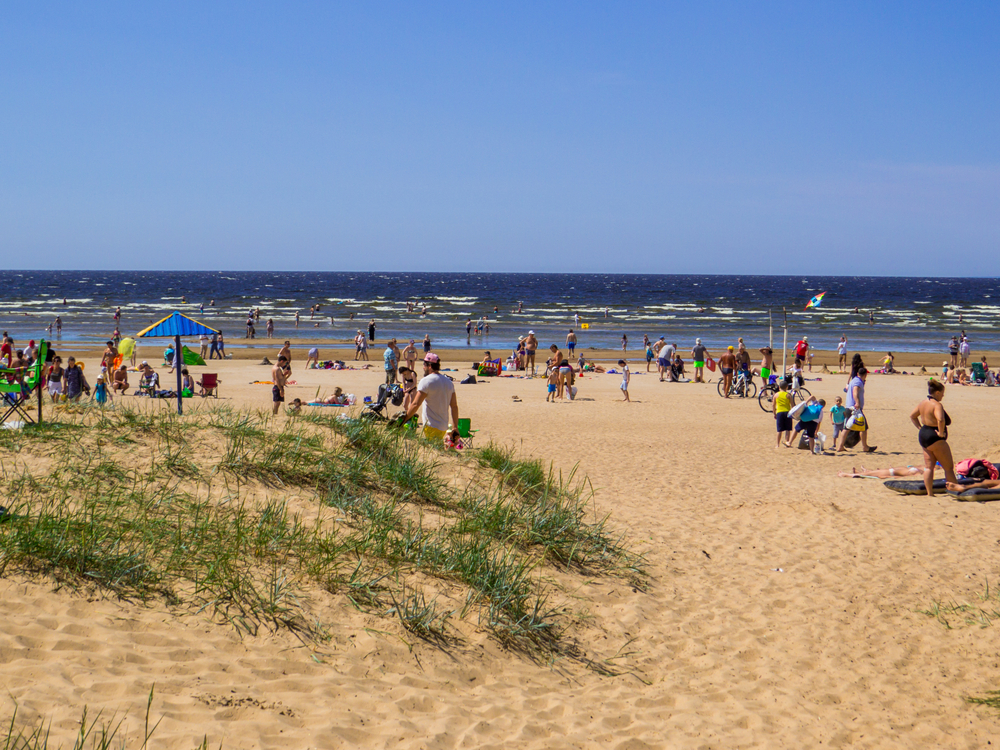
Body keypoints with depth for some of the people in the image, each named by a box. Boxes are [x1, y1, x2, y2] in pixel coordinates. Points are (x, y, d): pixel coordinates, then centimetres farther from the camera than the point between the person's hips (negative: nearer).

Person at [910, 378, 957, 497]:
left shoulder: (923, 403, 8)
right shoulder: (936, 405, -20)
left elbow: (912, 416, 21)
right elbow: (940, 419, -38)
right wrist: (941, 433, -24)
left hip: (923, 436, 9)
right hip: (935, 439, -9)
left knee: (928, 467, 10)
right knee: (949, 467, 2)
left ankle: (929, 493, 9)